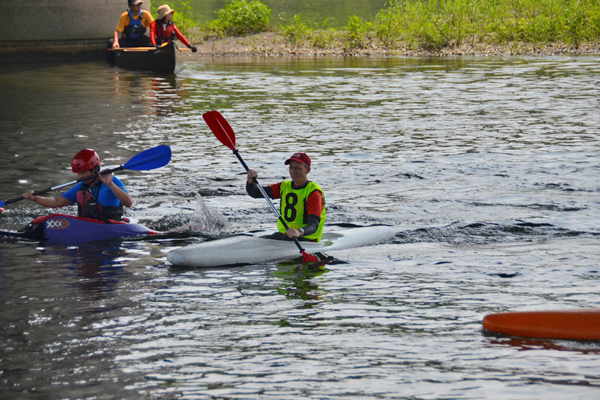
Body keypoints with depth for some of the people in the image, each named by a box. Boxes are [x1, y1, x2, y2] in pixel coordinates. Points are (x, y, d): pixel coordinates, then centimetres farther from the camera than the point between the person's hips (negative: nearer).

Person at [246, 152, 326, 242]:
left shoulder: (313, 192, -10)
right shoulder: (285, 187, 11)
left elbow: (314, 225, -23)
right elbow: (255, 193, 7)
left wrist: (299, 232, -44)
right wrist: (250, 181, -16)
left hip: (305, 239, -6)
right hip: (284, 235, 6)